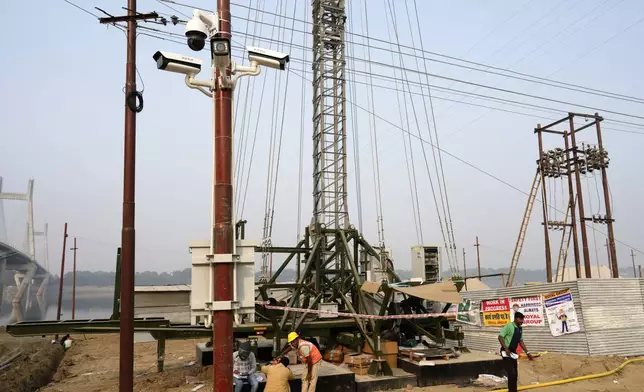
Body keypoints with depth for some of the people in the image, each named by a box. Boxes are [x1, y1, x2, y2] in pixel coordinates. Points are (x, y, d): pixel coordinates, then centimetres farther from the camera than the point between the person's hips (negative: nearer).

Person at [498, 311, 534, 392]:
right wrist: (506, 348, -25)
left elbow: (521, 341, 17)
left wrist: (527, 352, 16)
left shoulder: (520, 329, 8)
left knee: (515, 374, 13)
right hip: (506, 353, -8)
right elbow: (500, 337, -19)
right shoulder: (509, 326, -16)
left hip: (513, 353, 8)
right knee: (512, 373, -12)